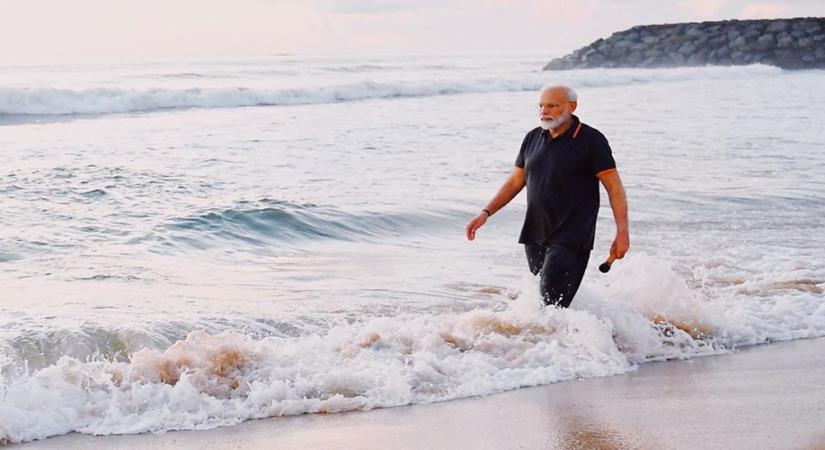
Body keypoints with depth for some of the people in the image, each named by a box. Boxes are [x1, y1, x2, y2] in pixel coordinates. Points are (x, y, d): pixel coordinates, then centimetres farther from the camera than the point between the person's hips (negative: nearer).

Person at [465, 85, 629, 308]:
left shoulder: (591, 140, -7)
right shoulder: (533, 139, 11)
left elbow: (614, 186, -8)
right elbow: (515, 182, 17)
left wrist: (622, 232, -15)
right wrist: (486, 213, 6)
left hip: (572, 237, -6)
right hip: (535, 234, 7)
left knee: (553, 297, -17)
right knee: (541, 295, 11)